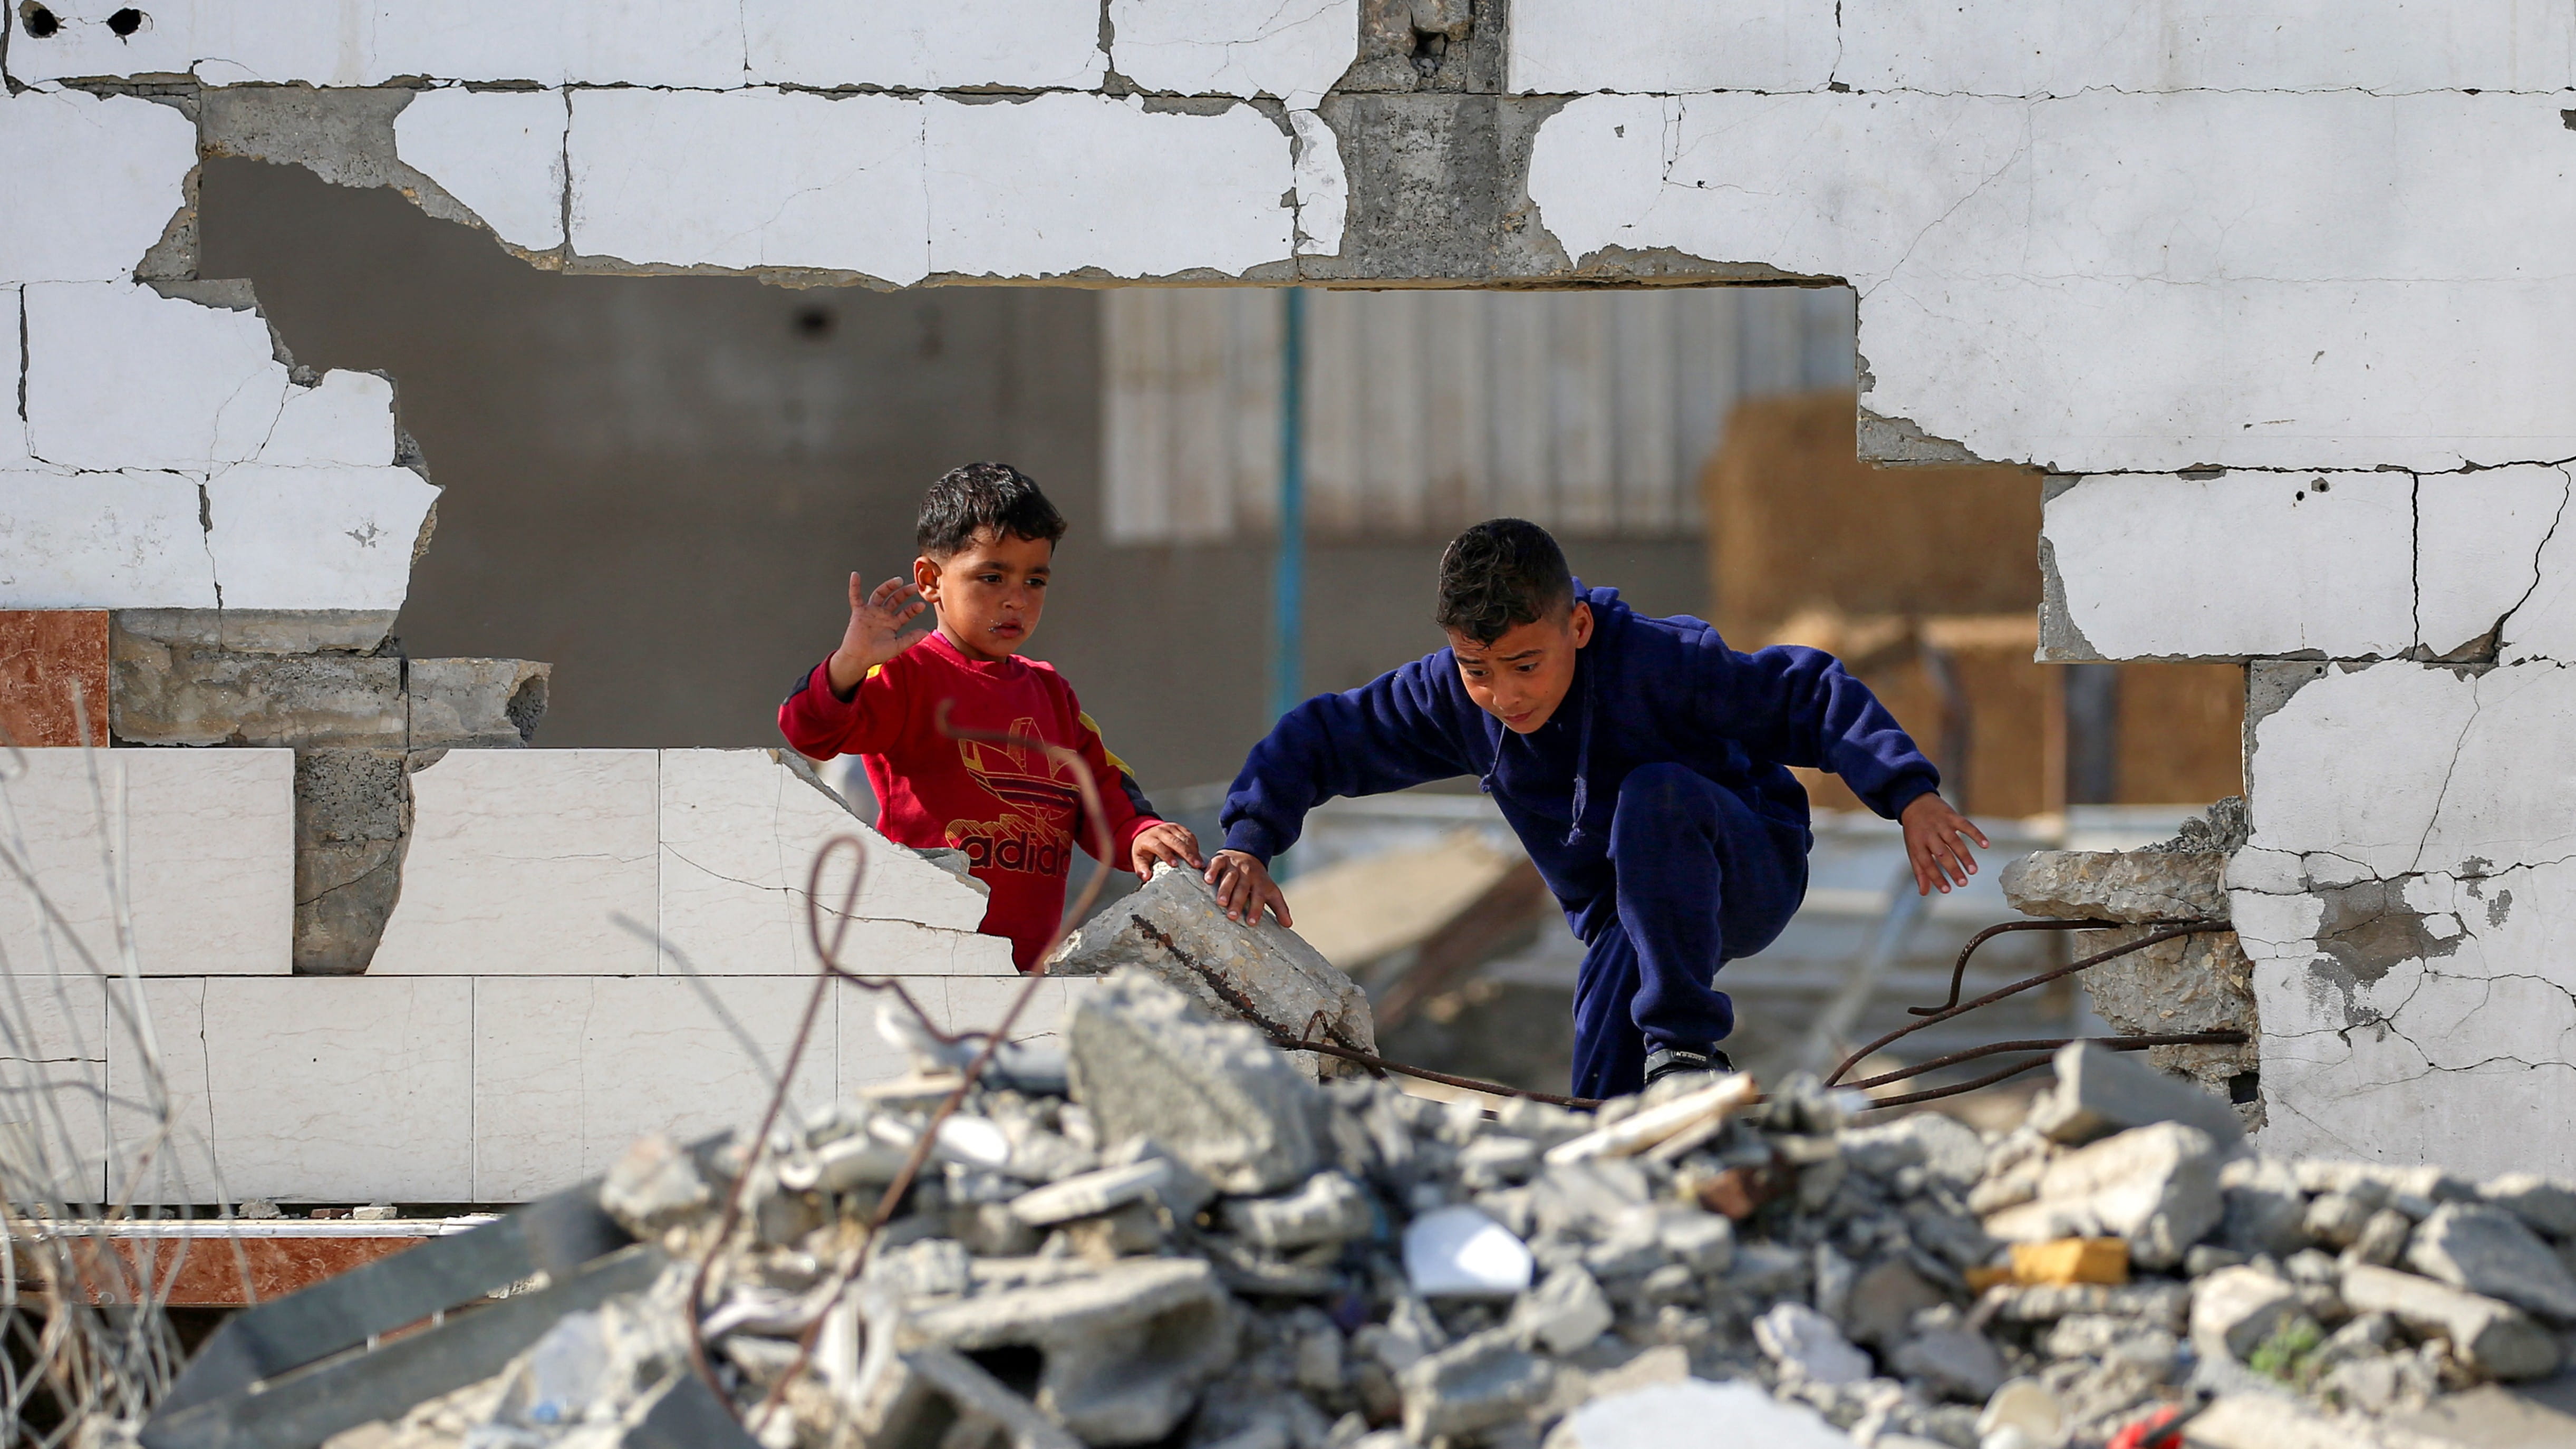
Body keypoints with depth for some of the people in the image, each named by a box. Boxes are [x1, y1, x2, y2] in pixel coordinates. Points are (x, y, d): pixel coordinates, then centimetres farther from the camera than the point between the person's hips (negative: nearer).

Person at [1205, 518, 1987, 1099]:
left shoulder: (1657, 663, -27)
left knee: (1654, 791, -37)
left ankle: (1688, 1047, -30)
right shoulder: (1449, 697, -13)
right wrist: (1249, 842, -18)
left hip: (1749, 871, -4)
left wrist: (1911, 796, -33)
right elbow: (1317, 738, -4)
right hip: (1625, 918, 4)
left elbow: (1810, 695, -23)